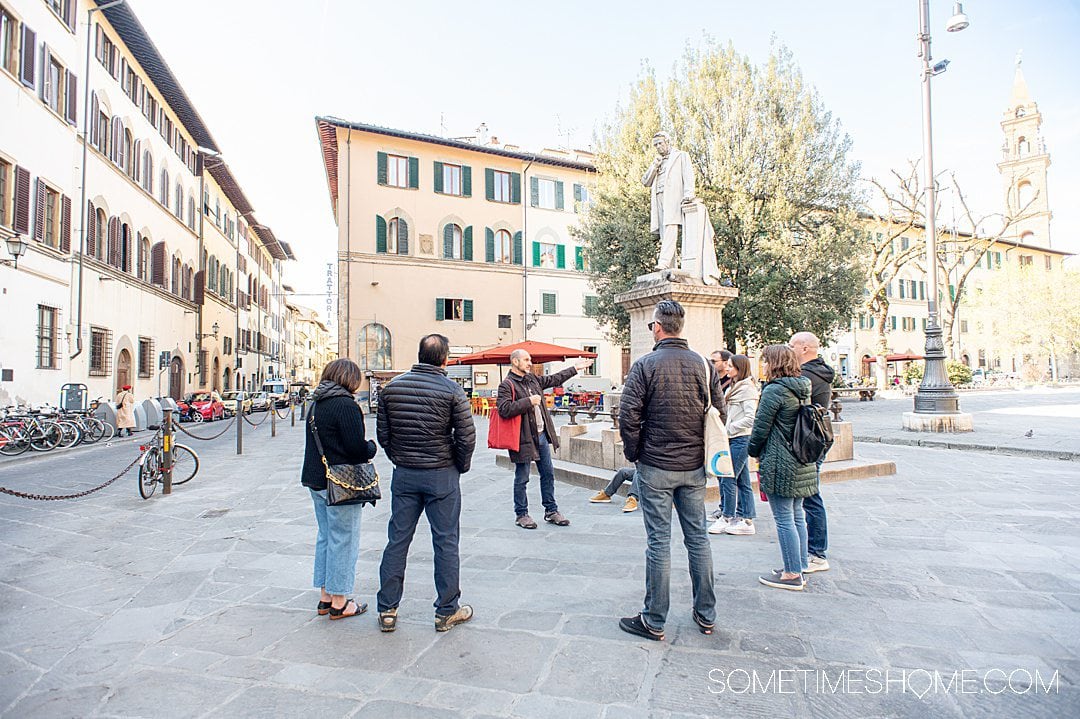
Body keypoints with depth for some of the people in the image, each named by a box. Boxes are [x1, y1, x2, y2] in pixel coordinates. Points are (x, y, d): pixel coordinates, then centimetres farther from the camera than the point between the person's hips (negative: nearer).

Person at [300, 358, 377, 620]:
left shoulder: (316, 404, 10)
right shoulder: (346, 405, -18)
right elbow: (357, 449, -22)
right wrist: (372, 446, -1)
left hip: (316, 480, 9)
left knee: (325, 537, 18)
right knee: (343, 540, 3)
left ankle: (325, 596, 28)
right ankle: (339, 602, 13)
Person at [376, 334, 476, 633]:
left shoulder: (392, 387, 0)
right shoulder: (452, 390, -12)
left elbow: (382, 433, 5)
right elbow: (466, 437, -12)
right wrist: (461, 466, 5)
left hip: (404, 474, 4)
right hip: (442, 476, -4)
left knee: (397, 540, 13)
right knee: (446, 542, 8)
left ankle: (387, 610, 23)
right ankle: (447, 611, 19)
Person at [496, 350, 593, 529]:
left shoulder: (533, 379, 12)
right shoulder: (507, 385, -13)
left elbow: (554, 379, 26)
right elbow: (504, 409, -25)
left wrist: (574, 368, 28)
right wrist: (529, 401, -22)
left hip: (542, 435, 8)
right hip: (524, 439, -8)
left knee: (548, 474, 15)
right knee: (522, 479, 5)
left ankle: (551, 511, 27)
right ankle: (521, 515, 19)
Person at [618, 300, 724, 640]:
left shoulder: (646, 365, -11)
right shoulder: (704, 365, 3)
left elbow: (628, 416, -15)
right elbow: (720, 413, 5)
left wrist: (634, 453, 0)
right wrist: (702, 450, 15)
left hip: (655, 468, -4)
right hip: (694, 468, 4)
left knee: (658, 542, 3)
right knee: (698, 539, 15)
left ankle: (654, 621, 15)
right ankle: (705, 615, 28)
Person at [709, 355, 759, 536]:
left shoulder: (747, 389, -11)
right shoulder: (734, 387, 16)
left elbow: (750, 418, -19)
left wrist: (729, 429, -14)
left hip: (741, 439, -9)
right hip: (733, 439, 9)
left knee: (728, 479, -5)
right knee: (742, 481, 11)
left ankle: (727, 518, 6)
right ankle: (747, 520, 17)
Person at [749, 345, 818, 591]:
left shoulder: (774, 390, -16)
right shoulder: (801, 390, 10)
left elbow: (761, 428, -14)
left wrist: (754, 451, 4)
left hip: (780, 464, -9)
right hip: (803, 464, 9)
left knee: (784, 520, 0)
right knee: (797, 516, 16)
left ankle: (792, 575, 8)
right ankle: (799, 568, 26)